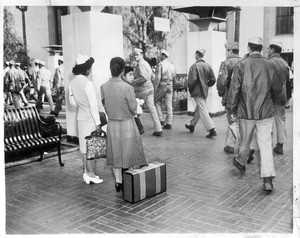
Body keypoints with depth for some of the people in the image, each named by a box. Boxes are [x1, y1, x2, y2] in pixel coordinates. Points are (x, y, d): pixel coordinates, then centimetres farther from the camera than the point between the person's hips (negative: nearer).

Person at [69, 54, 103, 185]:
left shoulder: (72, 82, 4)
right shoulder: (88, 83, -19)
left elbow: (72, 101, 12)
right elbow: (93, 105, -18)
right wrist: (98, 122, -14)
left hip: (80, 117, 8)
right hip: (90, 118, -8)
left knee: (84, 146, 16)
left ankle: (86, 172, 26)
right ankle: (91, 174, 12)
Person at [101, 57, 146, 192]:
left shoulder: (104, 87, -7)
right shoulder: (127, 88, -19)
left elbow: (104, 104, 5)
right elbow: (133, 108, -13)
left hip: (112, 124, 4)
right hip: (127, 124, -3)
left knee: (115, 153, 14)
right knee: (128, 151, 11)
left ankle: (118, 182, 21)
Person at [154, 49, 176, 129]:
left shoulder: (161, 64, -11)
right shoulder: (172, 65, 8)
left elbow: (158, 77, -14)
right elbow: (174, 77, 13)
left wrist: (155, 88, -10)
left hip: (162, 86, -5)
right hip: (170, 86, 5)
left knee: (157, 102, 10)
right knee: (169, 104, 5)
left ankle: (161, 120, 3)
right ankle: (169, 123, 6)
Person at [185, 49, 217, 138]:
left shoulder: (194, 66, -15)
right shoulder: (208, 66, 4)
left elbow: (192, 80, -20)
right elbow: (213, 79, 4)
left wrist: (190, 90, -4)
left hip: (197, 92, -7)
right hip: (205, 91, 7)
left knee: (203, 110, -6)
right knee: (198, 109, 20)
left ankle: (212, 130, -11)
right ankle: (192, 125, 38)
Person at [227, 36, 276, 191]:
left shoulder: (241, 65, -6)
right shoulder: (270, 65, 2)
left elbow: (234, 90, -7)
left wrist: (232, 112, 0)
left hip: (246, 111, -1)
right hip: (266, 112, 1)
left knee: (245, 141, 17)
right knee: (266, 145, 1)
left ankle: (240, 162, 43)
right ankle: (268, 179, -3)